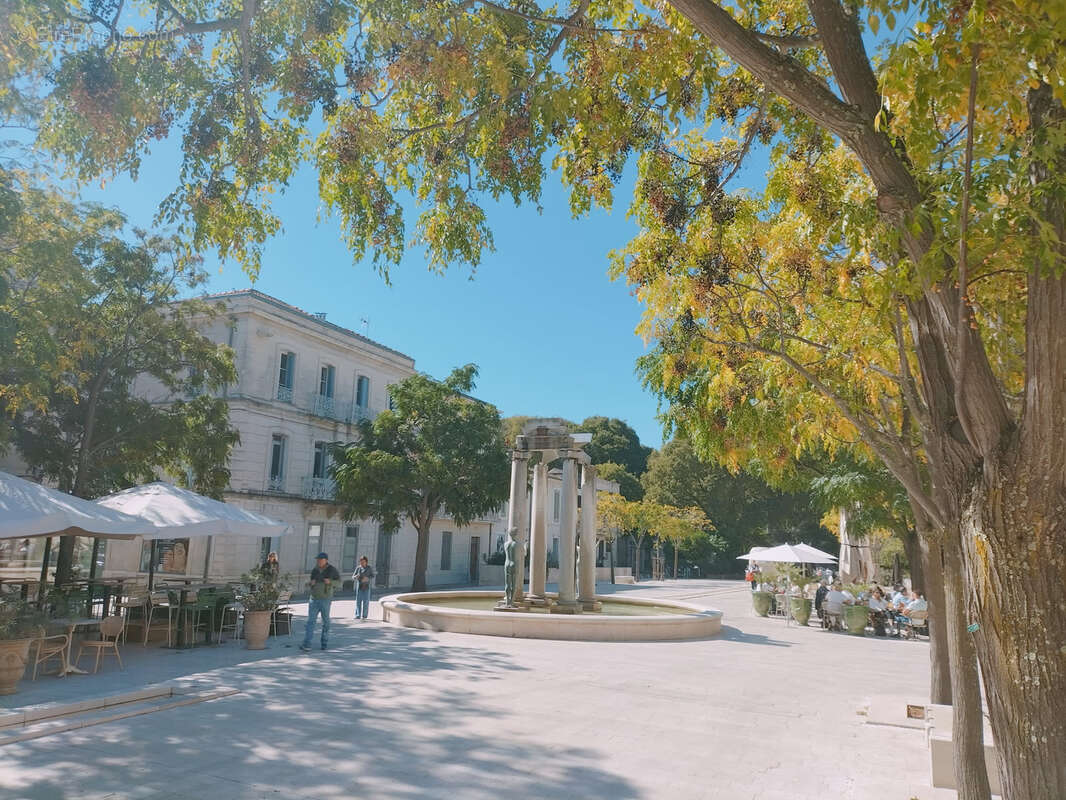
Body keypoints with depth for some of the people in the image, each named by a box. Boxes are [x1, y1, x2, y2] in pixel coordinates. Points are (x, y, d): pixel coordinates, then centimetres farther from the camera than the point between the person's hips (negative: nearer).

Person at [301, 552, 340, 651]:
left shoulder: (331, 569, -6)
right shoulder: (315, 570, 7)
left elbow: (338, 581, 0)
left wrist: (330, 582, -19)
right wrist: (311, 583, -4)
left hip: (325, 599, -3)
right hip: (314, 599, 3)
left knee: (325, 622, 8)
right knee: (310, 621, -6)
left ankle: (324, 643, 21)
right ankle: (307, 644, -11)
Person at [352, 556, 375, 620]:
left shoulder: (369, 568, -2)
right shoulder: (358, 568, 1)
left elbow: (372, 576, -5)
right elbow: (353, 577, 0)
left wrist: (367, 578, -25)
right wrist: (355, 577, -23)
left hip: (366, 586, -1)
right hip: (359, 586, 1)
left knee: (366, 601, 0)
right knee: (358, 601, -5)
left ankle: (364, 615, 9)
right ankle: (358, 615, -5)